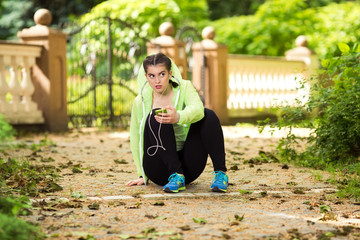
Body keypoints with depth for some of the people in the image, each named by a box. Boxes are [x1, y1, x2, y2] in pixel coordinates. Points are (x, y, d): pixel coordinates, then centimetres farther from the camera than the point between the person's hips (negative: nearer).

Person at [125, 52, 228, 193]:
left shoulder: (184, 88, -4)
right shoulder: (141, 101, -2)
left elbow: (197, 109, -27)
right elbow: (136, 139, 9)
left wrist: (178, 117, -50)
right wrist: (143, 175, 9)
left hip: (188, 164, 0)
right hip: (160, 169, 0)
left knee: (208, 115, -22)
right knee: (156, 118, -26)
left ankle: (220, 173, -23)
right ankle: (175, 176, -31)